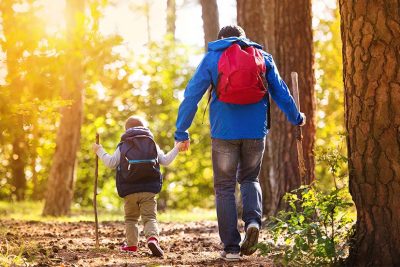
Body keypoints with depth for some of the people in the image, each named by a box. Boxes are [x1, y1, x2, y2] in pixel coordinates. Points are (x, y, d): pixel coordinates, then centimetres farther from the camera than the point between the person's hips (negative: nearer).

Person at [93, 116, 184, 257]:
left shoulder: (122, 146, 7)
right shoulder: (153, 145, 10)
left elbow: (111, 163, 2)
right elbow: (165, 161, 9)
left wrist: (99, 151, 16)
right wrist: (177, 148, 22)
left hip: (129, 190, 0)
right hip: (148, 190, 0)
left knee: (131, 218, 17)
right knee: (150, 217, -5)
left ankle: (132, 244, 14)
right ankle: (152, 238, -31)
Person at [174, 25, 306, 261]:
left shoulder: (212, 57, 6)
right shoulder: (263, 57, 11)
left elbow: (192, 95, 2)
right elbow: (280, 91, 15)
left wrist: (181, 132, 5)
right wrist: (296, 118, 31)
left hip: (224, 131, -2)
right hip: (256, 131, 2)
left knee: (225, 187, 7)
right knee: (249, 178, 20)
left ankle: (231, 247, 3)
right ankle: (253, 220, -9)